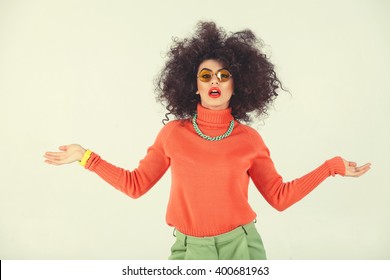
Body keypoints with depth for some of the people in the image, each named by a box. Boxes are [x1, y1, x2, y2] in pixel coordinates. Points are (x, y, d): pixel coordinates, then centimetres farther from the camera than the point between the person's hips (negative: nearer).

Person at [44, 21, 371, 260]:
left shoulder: (250, 139, -2)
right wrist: (86, 157, 3)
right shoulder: (173, 133, -2)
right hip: (189, 250, 0)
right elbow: (136, 184, 5)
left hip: (241, 248, 0)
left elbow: (280, 197, 5)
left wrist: (331, 166, 1)